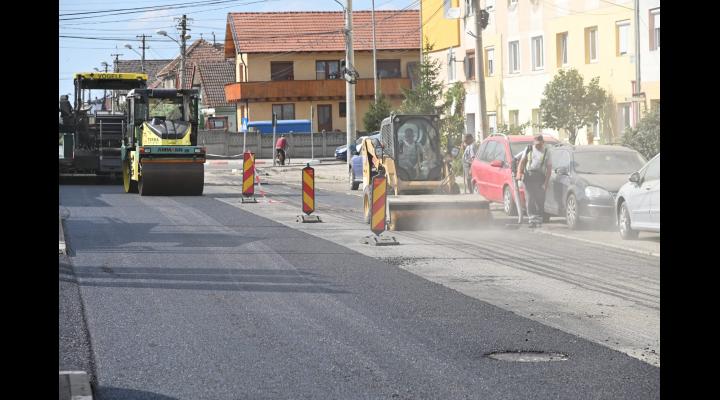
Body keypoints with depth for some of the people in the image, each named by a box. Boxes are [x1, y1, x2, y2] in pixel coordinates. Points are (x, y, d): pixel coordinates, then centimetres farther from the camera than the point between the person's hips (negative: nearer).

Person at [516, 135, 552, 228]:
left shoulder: (546, 153, 7)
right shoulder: (529, 149, 10)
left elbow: (549, 168, 3)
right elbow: (522, 162, 9)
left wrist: (546, 183, -6)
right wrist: (519, 173, -8)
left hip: (540, 178, 0)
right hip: (528, 176, 0)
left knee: (540, 200, 0)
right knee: (530, 199, -7)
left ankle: (539, 219, 11)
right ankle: (532, 220, -11)